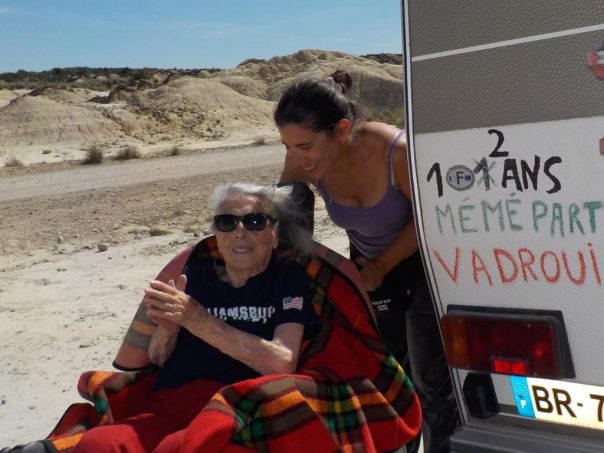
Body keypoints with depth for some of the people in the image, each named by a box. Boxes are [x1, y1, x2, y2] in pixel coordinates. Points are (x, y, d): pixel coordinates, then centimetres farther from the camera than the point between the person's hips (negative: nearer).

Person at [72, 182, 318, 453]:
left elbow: (283, 363, -9)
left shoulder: (289, 278, 6)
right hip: (168, 405, 3)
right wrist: (166, 329, -6)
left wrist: (199, 321, -14)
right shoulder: (196, 274, 16)